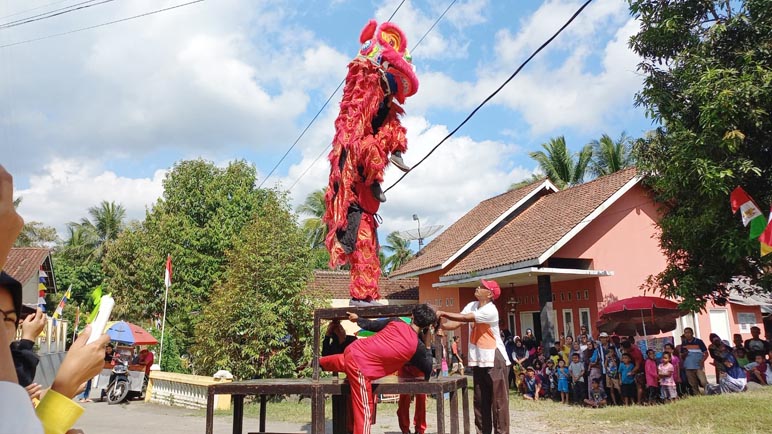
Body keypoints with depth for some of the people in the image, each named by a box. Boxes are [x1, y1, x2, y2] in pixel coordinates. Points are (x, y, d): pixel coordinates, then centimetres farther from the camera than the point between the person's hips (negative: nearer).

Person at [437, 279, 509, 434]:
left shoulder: (490, 310, -19)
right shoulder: (471, 306, 6)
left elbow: (465, 318, -26)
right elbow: (456, 324, 0)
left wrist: (442, 313, -23)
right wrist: (441, 324, -17)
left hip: (495, 360, -8)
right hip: (478, 360, 8)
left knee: (499, 400, -1)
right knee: (480, 400, 13)